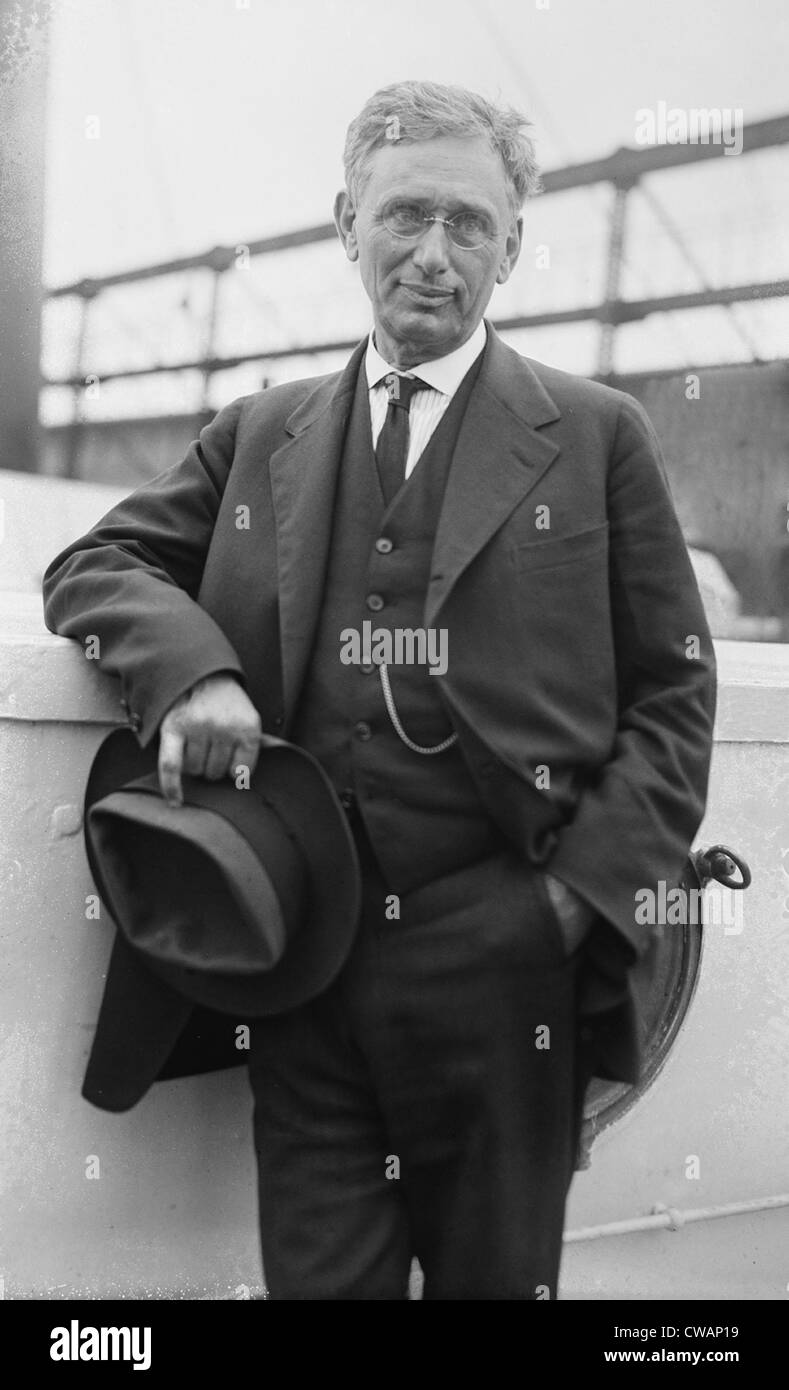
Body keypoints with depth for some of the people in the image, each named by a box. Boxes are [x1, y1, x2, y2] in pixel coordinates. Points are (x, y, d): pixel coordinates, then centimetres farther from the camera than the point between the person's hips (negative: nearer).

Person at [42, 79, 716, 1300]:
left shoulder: (596, 435, 5)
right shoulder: (260, 435, 13)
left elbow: (672, 690, 4)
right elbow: (94, 563, 11)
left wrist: (590, 888, -9)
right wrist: (189, 668, -12)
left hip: (503, 962, -1)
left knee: (495, 1276, 12)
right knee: (315, 1275, 10)